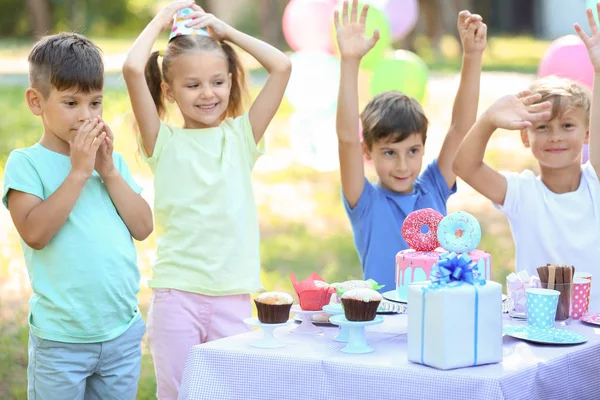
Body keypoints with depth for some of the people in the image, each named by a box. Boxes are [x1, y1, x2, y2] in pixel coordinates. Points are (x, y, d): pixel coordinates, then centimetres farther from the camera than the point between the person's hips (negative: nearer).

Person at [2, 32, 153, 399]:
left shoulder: (113, 160, 9)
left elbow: (143, 227, 1)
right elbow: (34, 232, -19)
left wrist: (109, 171, -8)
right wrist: (78, 172, -19)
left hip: (123, 332, 5)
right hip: (61, 339, -5)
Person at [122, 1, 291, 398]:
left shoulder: (242, 136, 7)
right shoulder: (164, 142, 1)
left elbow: (282, 66, 0)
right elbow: (132, 68, -12)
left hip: (234, 294, 2)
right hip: (176, 292, -2)